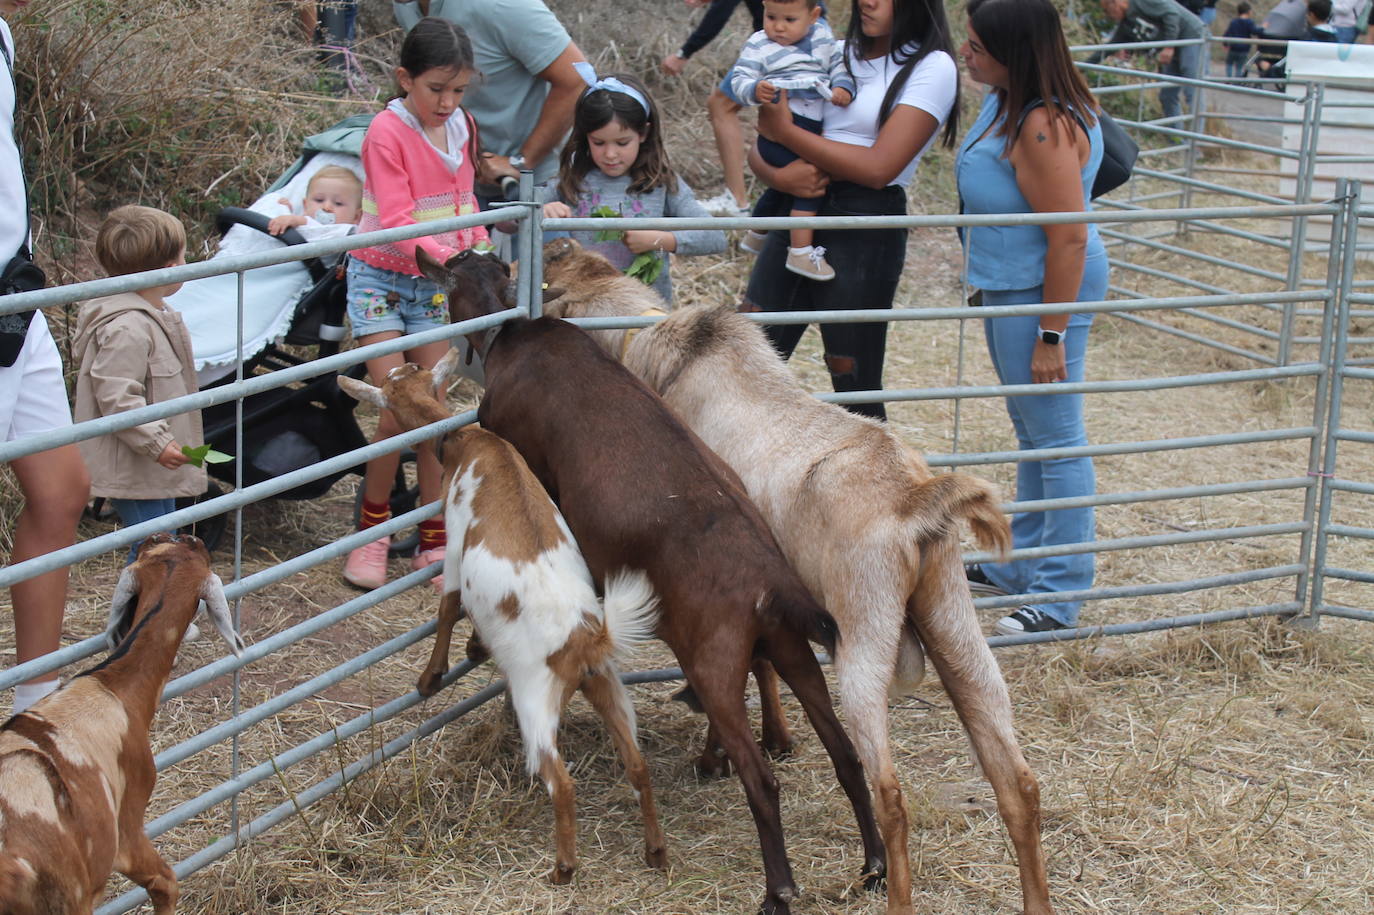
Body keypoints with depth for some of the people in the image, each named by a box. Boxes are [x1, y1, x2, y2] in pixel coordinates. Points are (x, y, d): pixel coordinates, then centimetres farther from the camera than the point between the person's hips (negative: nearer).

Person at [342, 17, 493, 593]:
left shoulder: (460, 127, 4)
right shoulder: (388, 132, -15)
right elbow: (396, 220, -24)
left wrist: (479, 250, 0)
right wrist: (445, 254, -38)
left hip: (436, 284, 5)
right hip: (381, 279, -5)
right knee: (396, 412, -10)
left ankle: (434, 542, 9)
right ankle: (371, 531, 7)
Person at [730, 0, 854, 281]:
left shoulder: (822, 37, 8)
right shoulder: (758, 45, -7)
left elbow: (838, 64, 12)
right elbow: (740, 78, -12)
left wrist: (843, 86, -8)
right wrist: (754, 89, -34)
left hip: (812, 129, 8)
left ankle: (756, 235, 51)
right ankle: (801, 252, -21)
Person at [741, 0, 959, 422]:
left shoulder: (932, 67, -4)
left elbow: (879, 168, -15)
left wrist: (786, 132, -10)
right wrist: (776, 174, -12)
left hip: (865, 232, -6)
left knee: (854, 385, 0)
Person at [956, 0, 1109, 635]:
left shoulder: (1045, 127, -25)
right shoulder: (1006, 101, 6)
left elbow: (1069, 239, -26)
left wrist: (1052, 335, -24)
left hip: (1046, 292, -11)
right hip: (1007, 286, 11)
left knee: (1054, 438, -2)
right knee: (1031, 431, 21)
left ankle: (1059, 596, 6)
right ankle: (1018, 564, 37)